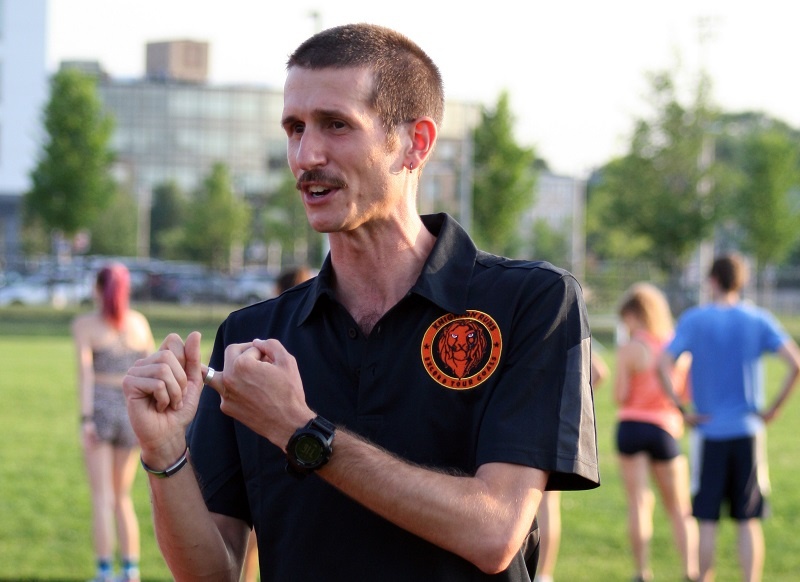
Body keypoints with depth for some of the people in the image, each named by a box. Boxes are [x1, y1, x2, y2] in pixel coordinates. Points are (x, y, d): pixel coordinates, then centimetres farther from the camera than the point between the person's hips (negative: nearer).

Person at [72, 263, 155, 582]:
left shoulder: (84, 324, -2)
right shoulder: (139, 322, 8)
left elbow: (85, 371, -13)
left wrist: (86, 420, -18)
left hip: (100, 410, -3)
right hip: (131, 412, 3)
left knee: (102, 497, -1)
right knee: (123, 497, 12)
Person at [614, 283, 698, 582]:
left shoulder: (629, 349, -8)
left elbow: (620, 397, -8)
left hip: (631, 425, -3)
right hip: (666, 429, 3)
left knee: (638, 503, 0)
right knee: (679, 509, 9)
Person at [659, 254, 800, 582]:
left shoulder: (694, 320, 0)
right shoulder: (759, 320, 2)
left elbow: (663, 364, -12)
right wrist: (774, 408, -3)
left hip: (709, 431, -1)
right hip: (748, 431, 1)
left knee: (707, 520, 5)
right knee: (749, 522, 3)